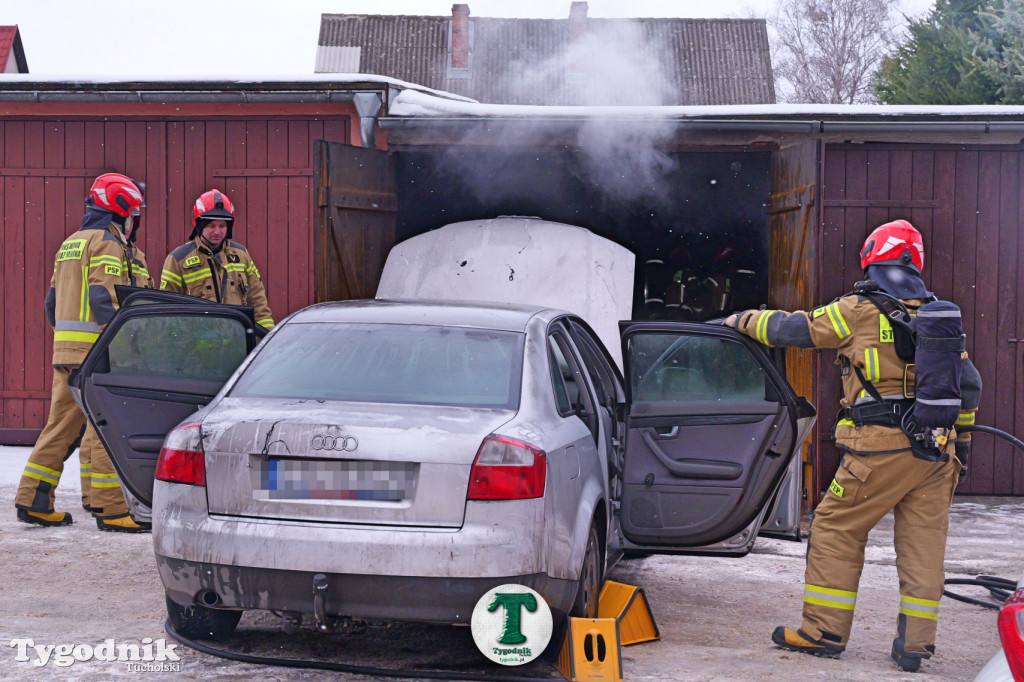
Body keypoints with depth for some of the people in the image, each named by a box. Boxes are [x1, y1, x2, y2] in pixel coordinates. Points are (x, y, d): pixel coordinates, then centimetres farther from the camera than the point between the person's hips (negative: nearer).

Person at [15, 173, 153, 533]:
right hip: (97, 348, -9)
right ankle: (110, 509, -6)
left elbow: (53, 300, 22)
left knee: (63, 422, 12)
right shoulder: (109, 243, -7)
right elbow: (104, 298, -18)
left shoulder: (70, 244, 21)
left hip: (65, 347, 9)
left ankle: (32, 500, 14)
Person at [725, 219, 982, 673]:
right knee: (923, 544, 7)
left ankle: (823, 631, 9)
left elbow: (792, 329, 5)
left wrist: (744, 320, 22)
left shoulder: (859, 311, -3)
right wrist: (960, 442, 25)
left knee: (835, 531, 6)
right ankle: (915, 644, 8)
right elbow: (969, 386, 15)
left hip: (880, 449, -5)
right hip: (936, 452, 5)